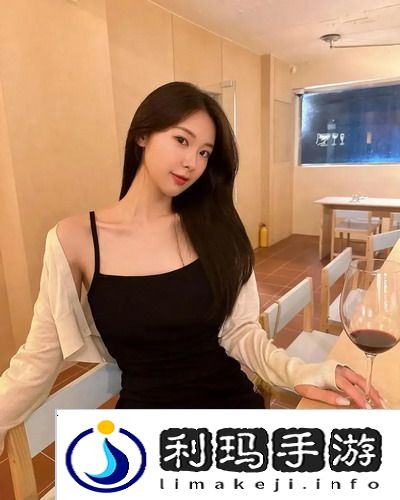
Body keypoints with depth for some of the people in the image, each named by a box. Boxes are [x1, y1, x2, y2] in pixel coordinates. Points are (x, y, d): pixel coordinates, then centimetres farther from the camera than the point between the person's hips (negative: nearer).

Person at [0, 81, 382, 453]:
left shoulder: (215, 228, -3)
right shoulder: (75, 239, -9)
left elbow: (239, 331, -3)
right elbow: (37, 361, -1)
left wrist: (298, 373, -20)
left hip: (231, 402, 2)